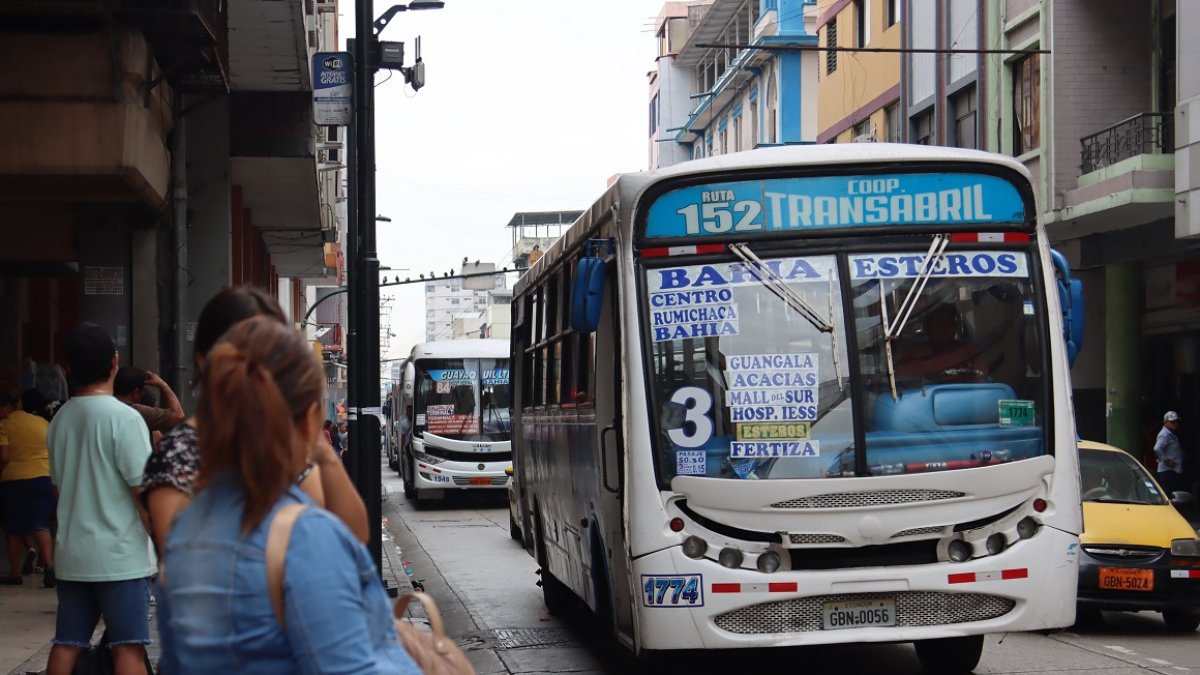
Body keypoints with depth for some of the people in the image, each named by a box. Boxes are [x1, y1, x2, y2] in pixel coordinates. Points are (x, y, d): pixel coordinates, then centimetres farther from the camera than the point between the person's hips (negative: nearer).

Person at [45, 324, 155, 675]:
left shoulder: (60, 419, 9)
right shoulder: (124, 418, -13)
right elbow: (143, 490, -14)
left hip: (72, 555, 6)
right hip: (120, 555, -6)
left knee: (66, 644, 9)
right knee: (128, 646, -5)